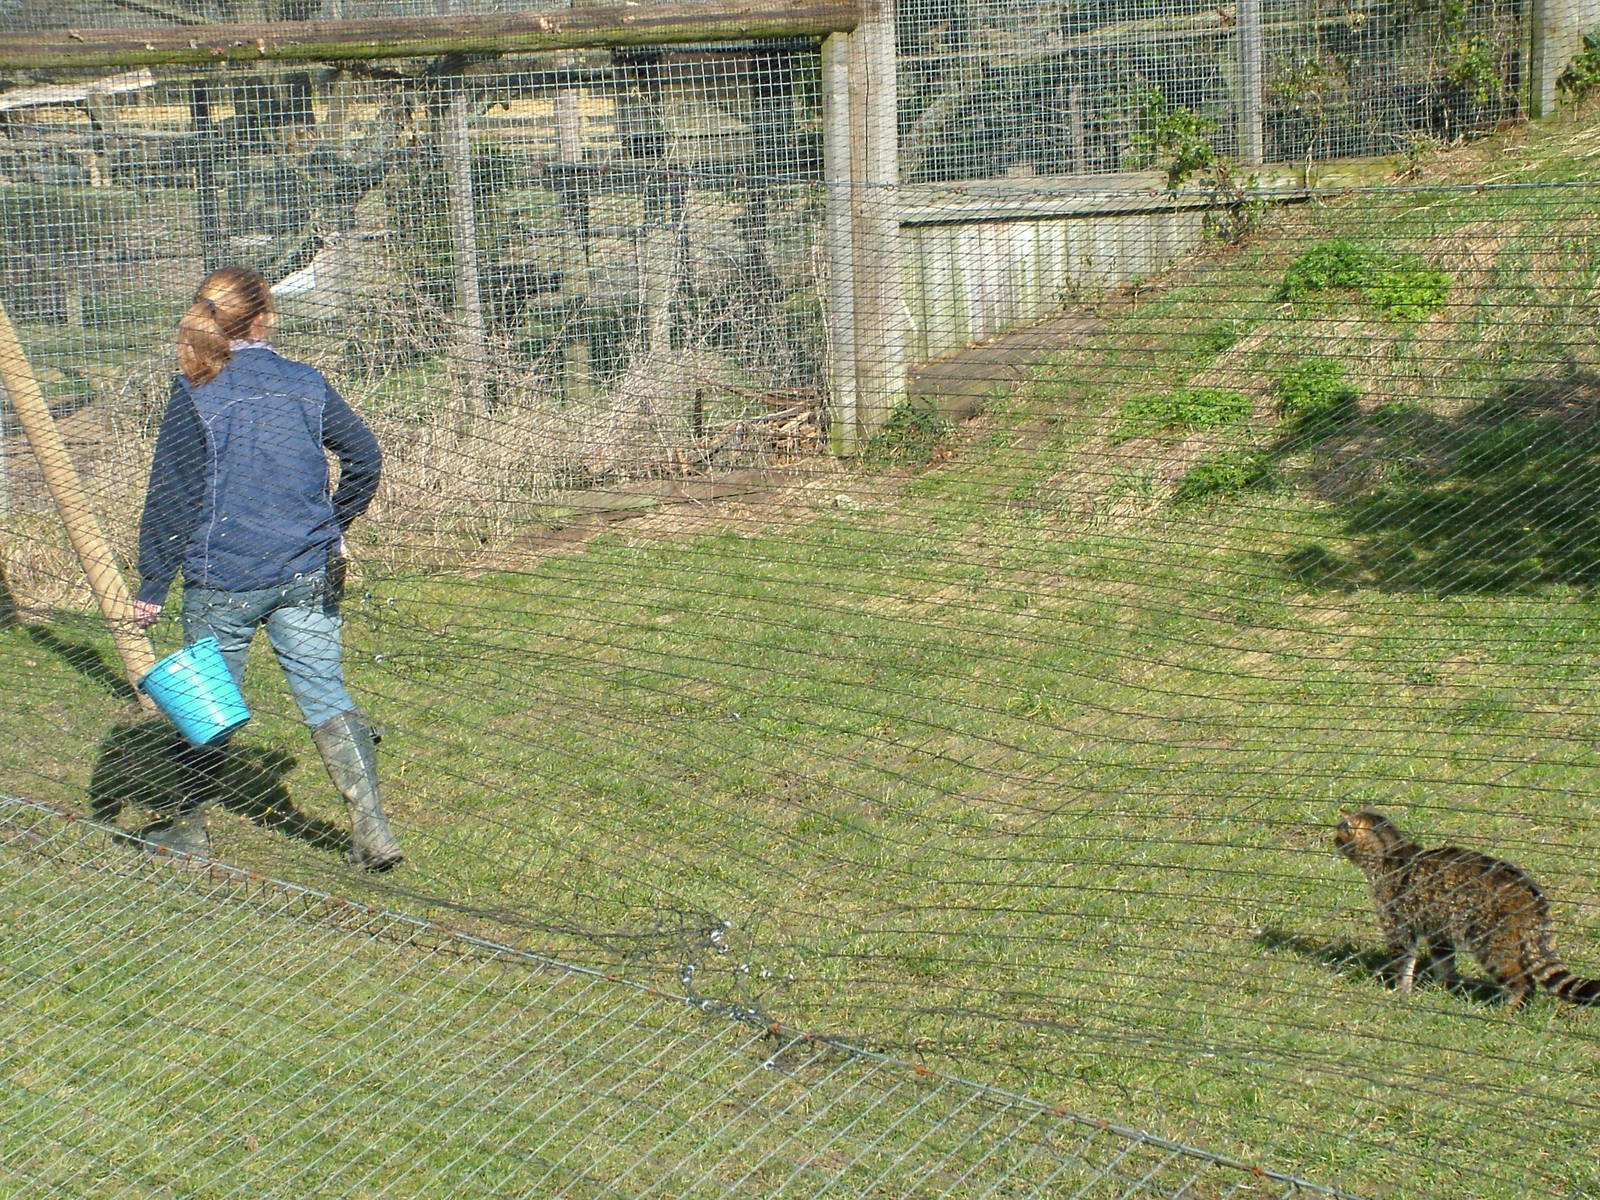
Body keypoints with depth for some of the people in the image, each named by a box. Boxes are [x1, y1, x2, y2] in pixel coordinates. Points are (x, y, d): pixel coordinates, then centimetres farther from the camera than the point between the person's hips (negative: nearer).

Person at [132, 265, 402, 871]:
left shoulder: (195, 392, -7)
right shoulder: (305, 383, 2)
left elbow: (169, 495, -7)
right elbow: (364, 453, 7)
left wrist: (151, 588, -3)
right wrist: (336, 523, 22)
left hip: (223, 577, -2)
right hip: (307, 574, 2)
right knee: (325, 692, 4)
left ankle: (191, 826, 27)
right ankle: (371, 827, -5)